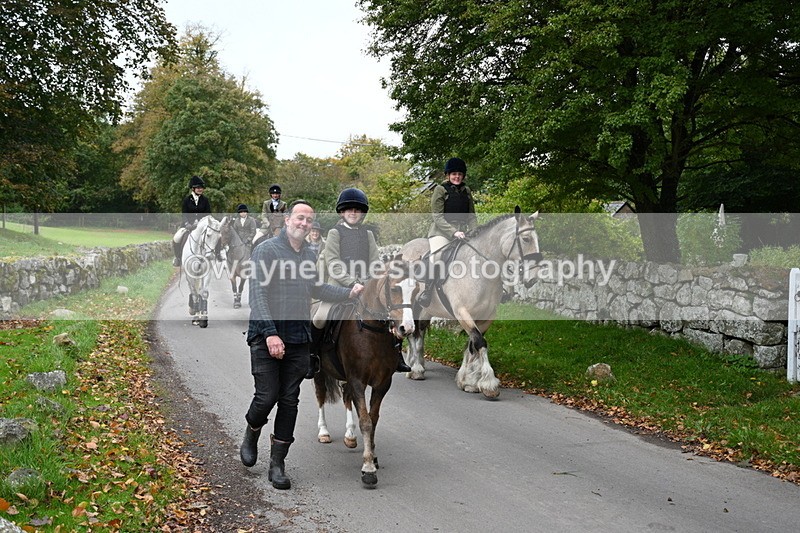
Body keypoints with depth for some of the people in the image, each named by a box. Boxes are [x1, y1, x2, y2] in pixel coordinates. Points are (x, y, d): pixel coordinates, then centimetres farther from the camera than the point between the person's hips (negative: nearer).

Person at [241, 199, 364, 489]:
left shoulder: (309, 255, 13)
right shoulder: (267, 250, -7)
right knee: (267, 397, -5)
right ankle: (250, 438, 27)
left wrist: (349, 293, 12)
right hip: (267, 338, -5)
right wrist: (270, 333, -22)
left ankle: (277, 463, 14)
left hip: (298, 340, 5)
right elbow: (257, 295, -14)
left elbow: (317, 289, 27)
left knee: (289, 401, 5)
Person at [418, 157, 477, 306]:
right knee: (437, 256, -28)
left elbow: (472, 216, 17)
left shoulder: (466, 191, 14)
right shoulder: (440, 190, -1)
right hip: (441, 232, -5)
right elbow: (438, 217, -9)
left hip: (461, 232, 5)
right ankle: (428, 291, -25)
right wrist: (453, 232, -20)